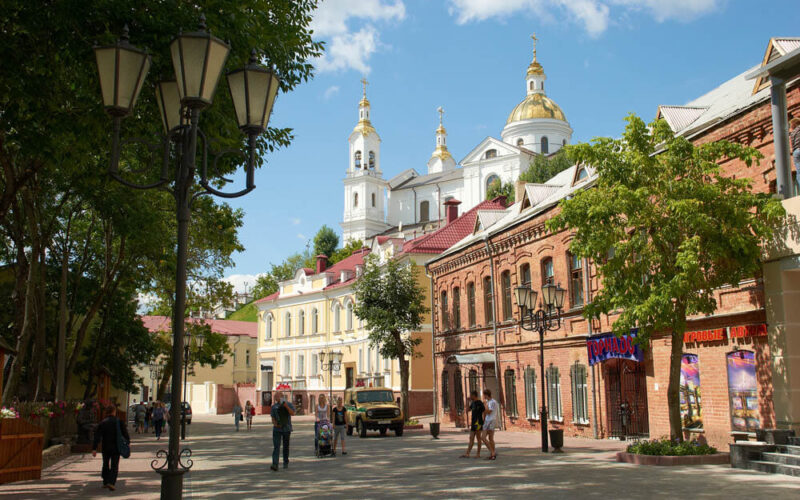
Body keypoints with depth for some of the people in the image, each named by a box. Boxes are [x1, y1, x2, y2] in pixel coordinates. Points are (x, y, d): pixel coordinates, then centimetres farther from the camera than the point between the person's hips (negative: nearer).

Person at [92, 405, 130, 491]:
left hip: (106, 448, 2)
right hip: (116, 448, -2)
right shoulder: (120, 422, -3)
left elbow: (97, 437, -6)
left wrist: (94, 448, -7)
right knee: (114, 466, 1)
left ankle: (105, 482, 26)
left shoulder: (102, 423, -1)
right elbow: (125, 434, 0)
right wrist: (127, 442, 16)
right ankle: (111, 482, -15)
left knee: (106, 465, 19)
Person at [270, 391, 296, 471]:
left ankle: (286, 462, 27)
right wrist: (275, 423, -11)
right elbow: (273, 418, 9)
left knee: (286, 446, 10)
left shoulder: (289, 405, 0)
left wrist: (286, 405, -26)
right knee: (276, 447, -11)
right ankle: (275, 465, -19)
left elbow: (292, 413, -17)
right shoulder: (274, 407, 6)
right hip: (277, 429, 1)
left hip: (286, 429, 0)